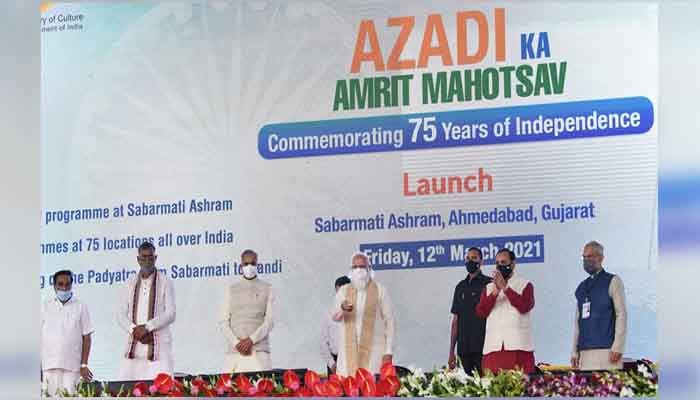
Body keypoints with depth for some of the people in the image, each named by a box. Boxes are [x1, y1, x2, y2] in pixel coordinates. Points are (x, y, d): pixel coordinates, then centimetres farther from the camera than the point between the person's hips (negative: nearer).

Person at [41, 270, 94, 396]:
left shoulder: (80, 307, 6)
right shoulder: (45, 306, 9)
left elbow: (87, 338, 5)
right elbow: (39, 336, 8)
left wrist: (84, 365, -2)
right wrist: (39, 366, 1)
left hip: (72, 366, -1)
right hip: (49, 365, 1)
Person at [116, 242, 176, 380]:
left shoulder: (165, 282, 3)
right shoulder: (131, 283, 14)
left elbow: (170, 314, -3)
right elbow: (121, 314, 11)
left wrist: (147, 327, -13)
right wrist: (135, 330, -7)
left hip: (158, 344, -3)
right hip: (134, 346, 3)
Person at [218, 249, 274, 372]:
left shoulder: (267, 289, 9)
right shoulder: (231, 289, 13)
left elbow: (269, 322, 1)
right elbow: (223, 322, 8)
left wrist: (251, 340, -11)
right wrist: (236, 343, -7)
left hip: (259, 351, -1)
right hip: (234, 351, 1)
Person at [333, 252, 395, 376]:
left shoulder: (380, 290, 4)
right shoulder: (343, 291, 11)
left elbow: (389, 320, 2)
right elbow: (335, 317, -1)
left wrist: (389, 351, -6)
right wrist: (342, 309, -26)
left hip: (373, 348, -2)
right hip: (349, 349, 2)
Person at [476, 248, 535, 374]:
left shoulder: (525, 285, 11)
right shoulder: (489, 288, 20)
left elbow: (525, 306, -7)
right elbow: (481, 312, 6)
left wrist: (505, 288, -7)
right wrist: (495, 292, -7)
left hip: (518, 345, -2)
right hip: (494, 347, 3)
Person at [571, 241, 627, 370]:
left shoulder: (612, 282, 4)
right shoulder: (581, 288, 20)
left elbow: (621, 314, -3)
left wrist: (617, 347, -12)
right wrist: (575, 351, 14)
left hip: (606, 350, -5)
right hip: (585, 352, 5)